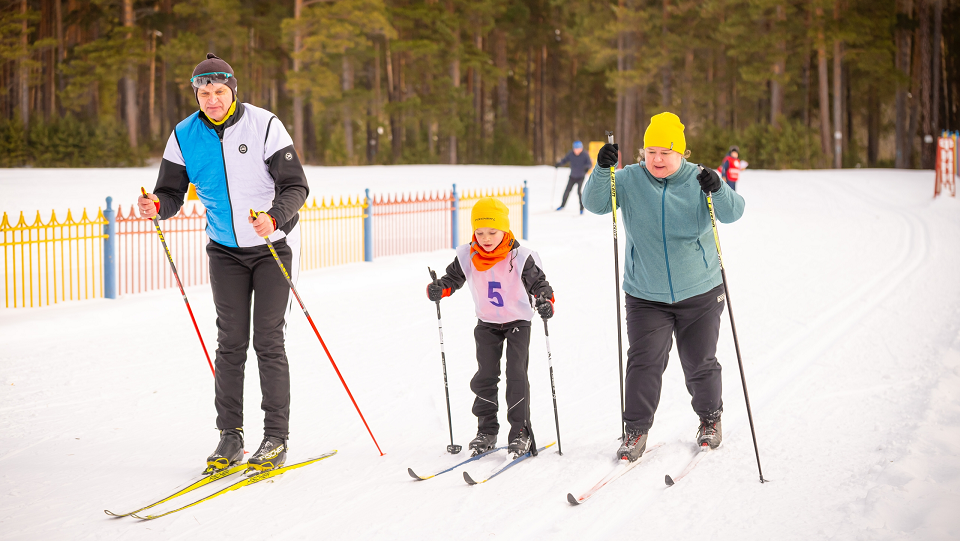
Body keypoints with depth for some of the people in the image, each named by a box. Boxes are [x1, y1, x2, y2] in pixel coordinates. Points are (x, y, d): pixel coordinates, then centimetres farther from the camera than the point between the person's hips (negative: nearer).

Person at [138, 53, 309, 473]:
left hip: (274, 245, -3)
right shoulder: (184, 136, -4)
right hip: (225, 249, 3)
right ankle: (230, 435, 8)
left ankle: (276, 438, 1)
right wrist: (156, 206, -25)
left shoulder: (263, 125, -15)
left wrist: (274, 218, -34)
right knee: (231, 342, 0)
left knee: (268, 341, -6)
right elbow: (172, 193, -1)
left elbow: (296, 186, -15)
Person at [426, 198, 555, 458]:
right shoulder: (468, 257, -9)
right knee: (485, 376, 3)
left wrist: (545, 301, -33)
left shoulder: (521, 258, -18)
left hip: (518, 322, -3)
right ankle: (486, 431, 14)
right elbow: (453, 278, 2)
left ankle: (521, 432, -1)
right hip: (487, 324, 3)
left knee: (516, 375, -9)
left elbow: (539, 283, -13)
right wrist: (438, 289, -19)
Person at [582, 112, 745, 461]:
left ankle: (710, 419, 33)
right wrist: (602, 170, -28)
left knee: (700, 363, 10)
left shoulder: (698, 181, -7)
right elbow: (595, 204, -11)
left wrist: (717, 190, -38)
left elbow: (733, 213, -18)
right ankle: (636, 429, 2)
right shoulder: (629, 180, -4)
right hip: (645, 297, 0)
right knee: (644, 362, -9)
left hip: (700, 293, 0)